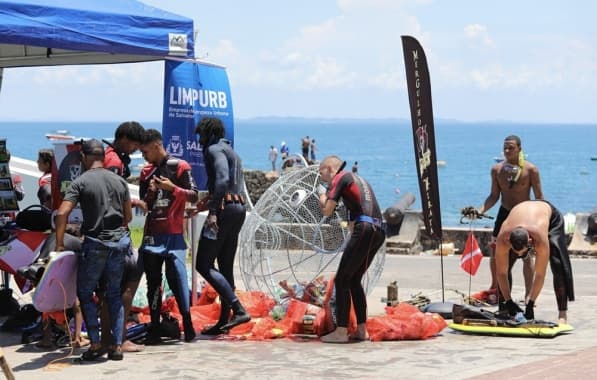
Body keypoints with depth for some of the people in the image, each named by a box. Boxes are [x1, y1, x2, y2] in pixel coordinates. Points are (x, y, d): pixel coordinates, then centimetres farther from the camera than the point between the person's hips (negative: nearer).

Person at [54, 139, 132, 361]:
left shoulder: (81, 182, -6)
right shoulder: (119, 181, 8)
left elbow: (62, 213, -14)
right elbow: (128, 216, 13)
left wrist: (59, 244, -7)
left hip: (95, 243, -4)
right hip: (120, 241, 4)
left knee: (85, 293, 9)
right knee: (114, 294, 13)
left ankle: (95, 343, 2)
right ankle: (117, 345, 8)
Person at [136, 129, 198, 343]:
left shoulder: (179, 167, -1)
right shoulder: (146, 172, 14)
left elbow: (194, 197, -3)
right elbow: (145, 206, 17)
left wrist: (172, 188, -15)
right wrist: (150, 193, -4)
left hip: (173, 234, -5)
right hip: (151, 235, 5)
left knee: (177, 278, -10)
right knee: (153, 281, 5)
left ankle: (187, 323, -2)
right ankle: (154, 327, 8)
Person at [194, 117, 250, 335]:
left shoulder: (214, 149, -4)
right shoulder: (230, 151, 25)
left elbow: (222, 179, -21)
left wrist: (213, 211, -27)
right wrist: (205, 204, 28)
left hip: (225, 209, -10)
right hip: (239, 208, 10)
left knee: (204, 265, -10)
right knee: (225, 266, 12)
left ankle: (239, 310, -21)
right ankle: (224, 321, 15)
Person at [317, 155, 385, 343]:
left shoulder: (340, 178, 3)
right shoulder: (357, 178, 28)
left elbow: (327, 211, -1)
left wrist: (322, 195, 16)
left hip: (365, 230, -8)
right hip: (378, 231, 8)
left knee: (342, 280, -2)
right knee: (354, 280, 17)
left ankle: (341, 332, -5)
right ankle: (361, 330, 16)